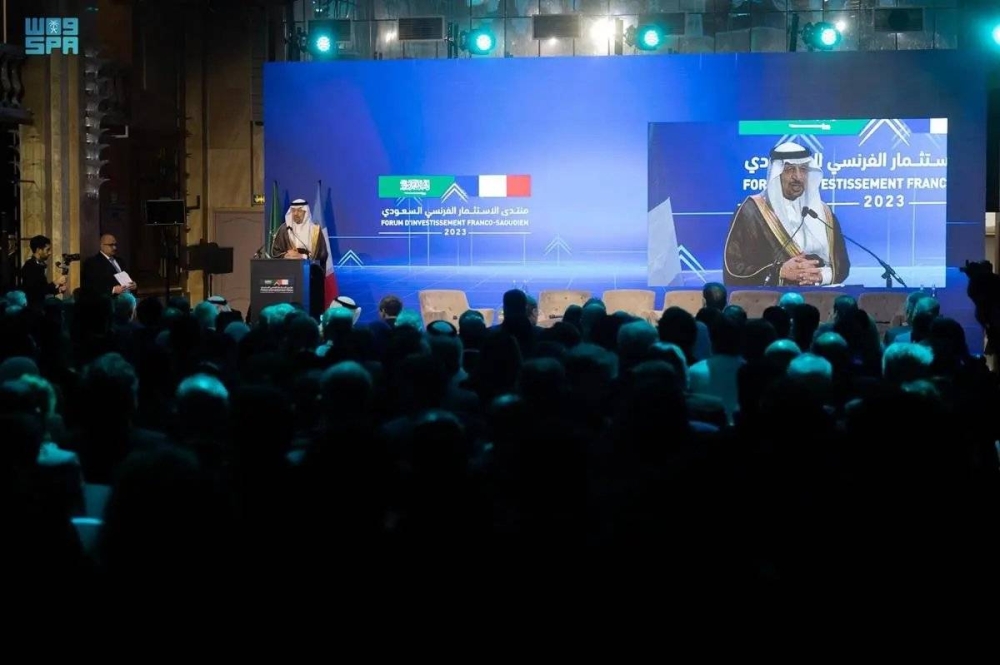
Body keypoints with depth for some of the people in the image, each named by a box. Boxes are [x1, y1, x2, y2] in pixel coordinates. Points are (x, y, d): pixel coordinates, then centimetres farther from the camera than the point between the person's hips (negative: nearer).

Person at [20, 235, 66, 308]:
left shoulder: (40, 265, 11)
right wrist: (56, 283, -19)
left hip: (39, 304, 9)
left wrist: (58, 289, 2)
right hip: (31, 306, -9)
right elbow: (36, 291, -24)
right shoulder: (29, 267, -17)